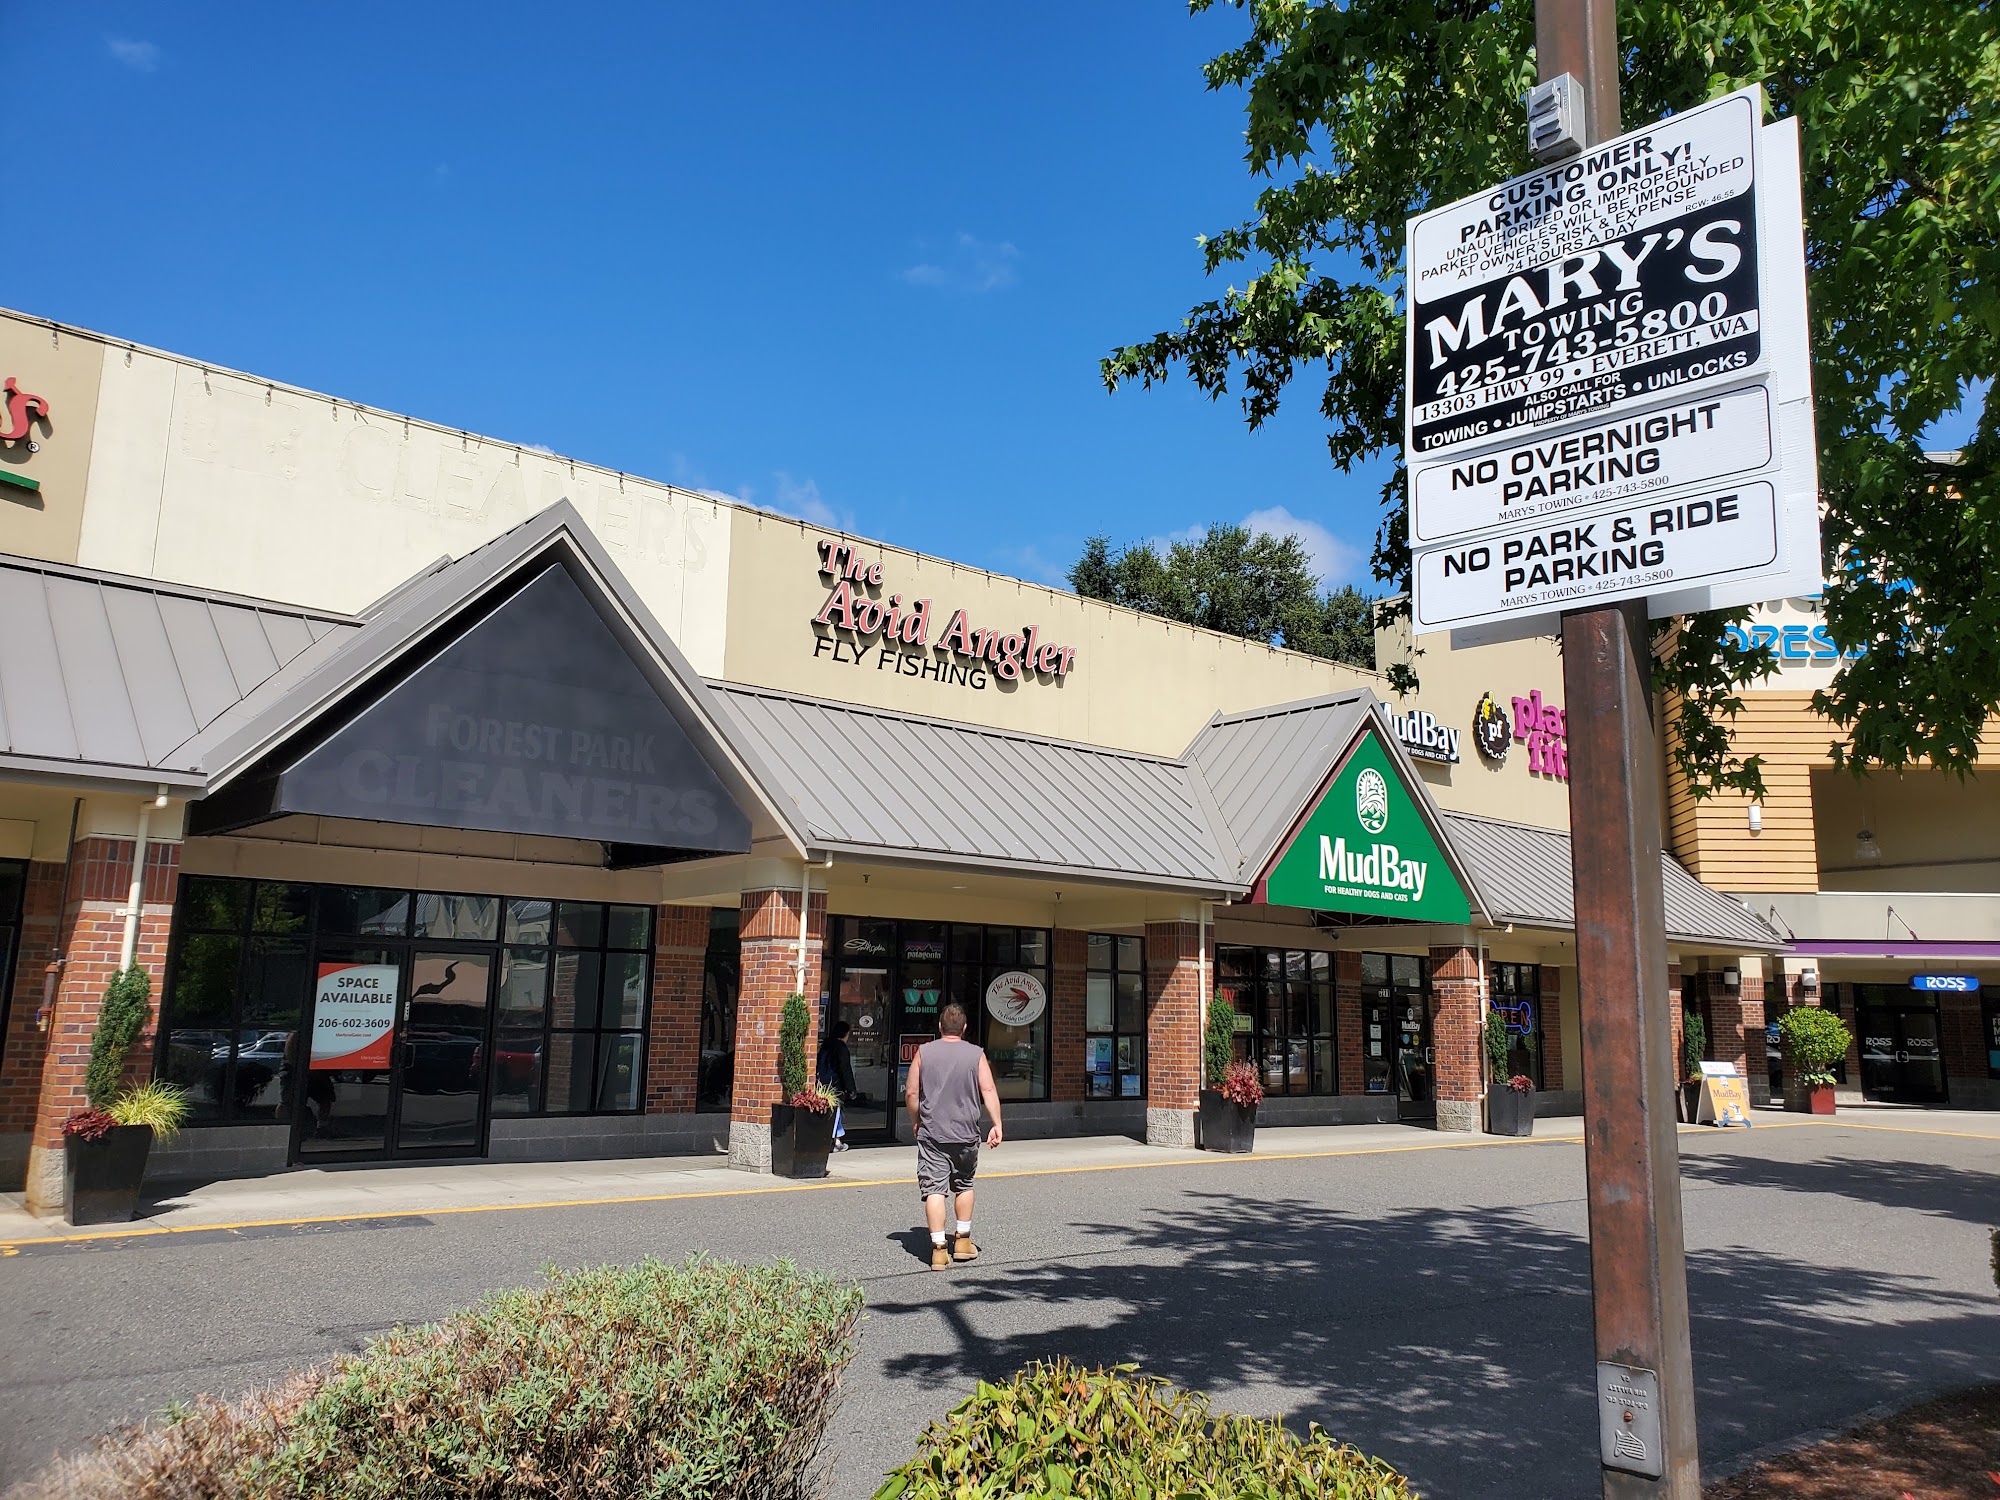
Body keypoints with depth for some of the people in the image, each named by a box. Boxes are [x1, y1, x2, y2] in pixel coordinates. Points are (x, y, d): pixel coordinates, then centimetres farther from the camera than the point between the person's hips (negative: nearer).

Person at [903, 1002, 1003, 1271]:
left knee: (934, 1189, -2)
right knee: (964, 1186, 19)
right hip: (966, 1134, 1)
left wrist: (916, 1122, 16)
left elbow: (911, 1093, 2)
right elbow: (988, 1090, -8)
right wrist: (997, 1125, -9)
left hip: (931, 1134, -1)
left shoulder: (924, 1052, 2)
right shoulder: (976, 1054, 1)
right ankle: (962, 1241, 25)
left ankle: (939, 1248, -8)